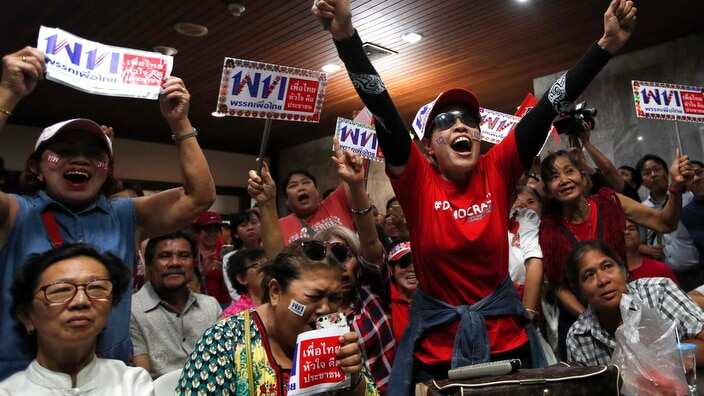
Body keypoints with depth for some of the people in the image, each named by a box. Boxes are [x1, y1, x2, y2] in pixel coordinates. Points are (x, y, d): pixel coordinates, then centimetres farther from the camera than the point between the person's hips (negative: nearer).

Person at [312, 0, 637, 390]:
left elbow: (550, 107, -9)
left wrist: (606, 45, -13)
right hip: (437, 345, -2)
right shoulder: (417, 180, -10)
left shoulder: (497, 170, -5)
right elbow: (381, 110, -21)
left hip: (505, 336, 2)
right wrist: (345, 36, -30)